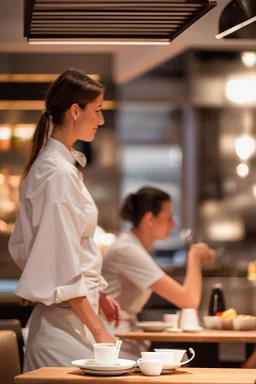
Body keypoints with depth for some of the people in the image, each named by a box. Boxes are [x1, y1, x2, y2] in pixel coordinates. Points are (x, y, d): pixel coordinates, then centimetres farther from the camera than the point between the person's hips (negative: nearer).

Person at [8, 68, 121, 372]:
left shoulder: (47, 165, 12)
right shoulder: (60, 175, -17)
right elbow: (64, 268, -20)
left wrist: (98, 294, 22)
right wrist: (100, 332, -18)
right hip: (66, 322, -9)